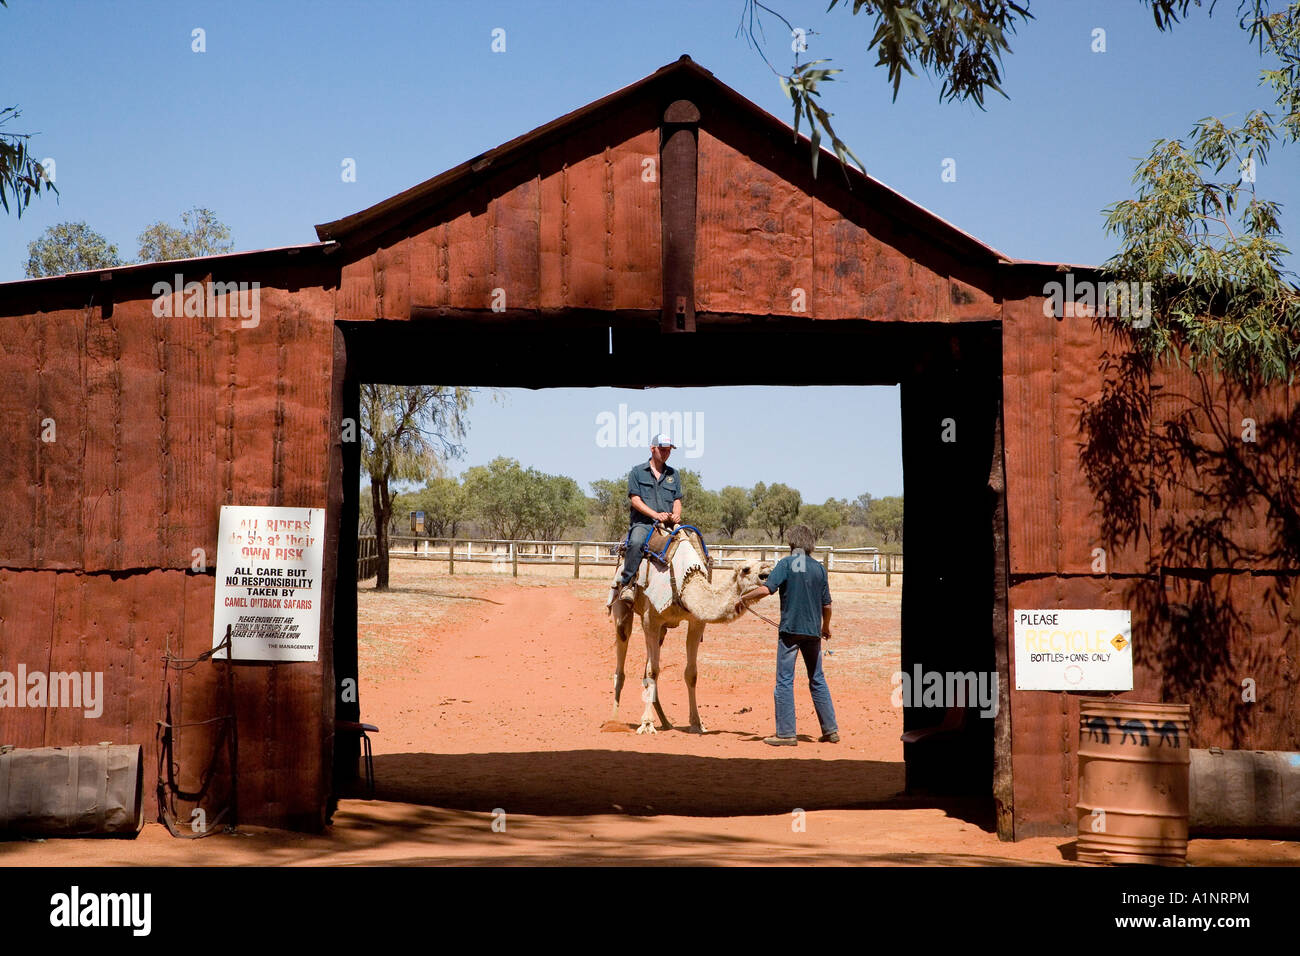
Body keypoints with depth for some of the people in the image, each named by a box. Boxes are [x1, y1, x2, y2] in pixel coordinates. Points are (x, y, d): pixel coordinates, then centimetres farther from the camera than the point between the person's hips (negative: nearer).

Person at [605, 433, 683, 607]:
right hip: (642, 522, -4)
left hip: (668, 525, 4)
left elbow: (677, 500, 18)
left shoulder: (673, 474, 21)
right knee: (636, 542, -37)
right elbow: (635, 499, -1)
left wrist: (676, 515, -6)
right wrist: (655, 514, -14)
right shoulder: (637, 472, 8)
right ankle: (626, 584, -31)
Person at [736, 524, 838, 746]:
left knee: (784, 681, 1)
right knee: (817, 680, 15)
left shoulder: (786, 563, -5)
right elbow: (826, 604, 9)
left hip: (790, 630, -4)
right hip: (813, 631, 4)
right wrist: (826, 627, 26)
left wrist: (743, 598, -2)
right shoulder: (819, 567, 6)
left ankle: (786, 733, -2)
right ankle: (830, 730, 16)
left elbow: (766, 588, -17)